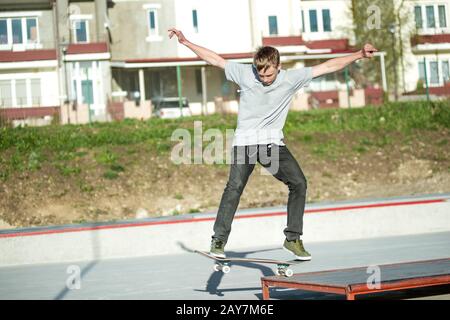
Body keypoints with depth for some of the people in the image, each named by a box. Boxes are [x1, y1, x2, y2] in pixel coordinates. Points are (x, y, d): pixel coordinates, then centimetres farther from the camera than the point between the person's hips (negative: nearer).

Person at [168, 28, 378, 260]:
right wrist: (186, 42, 6)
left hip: (274, 142, 2)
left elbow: (328, 67, 1)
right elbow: (215, 59, 6)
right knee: (235, 186, -19)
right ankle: (218, 240, -12)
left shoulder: (291, 78, -1)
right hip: (245, 141, -2)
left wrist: (359, 55, -1)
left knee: (299, 183, -11)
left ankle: (292, 239, 1)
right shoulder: (244, 73, -2)